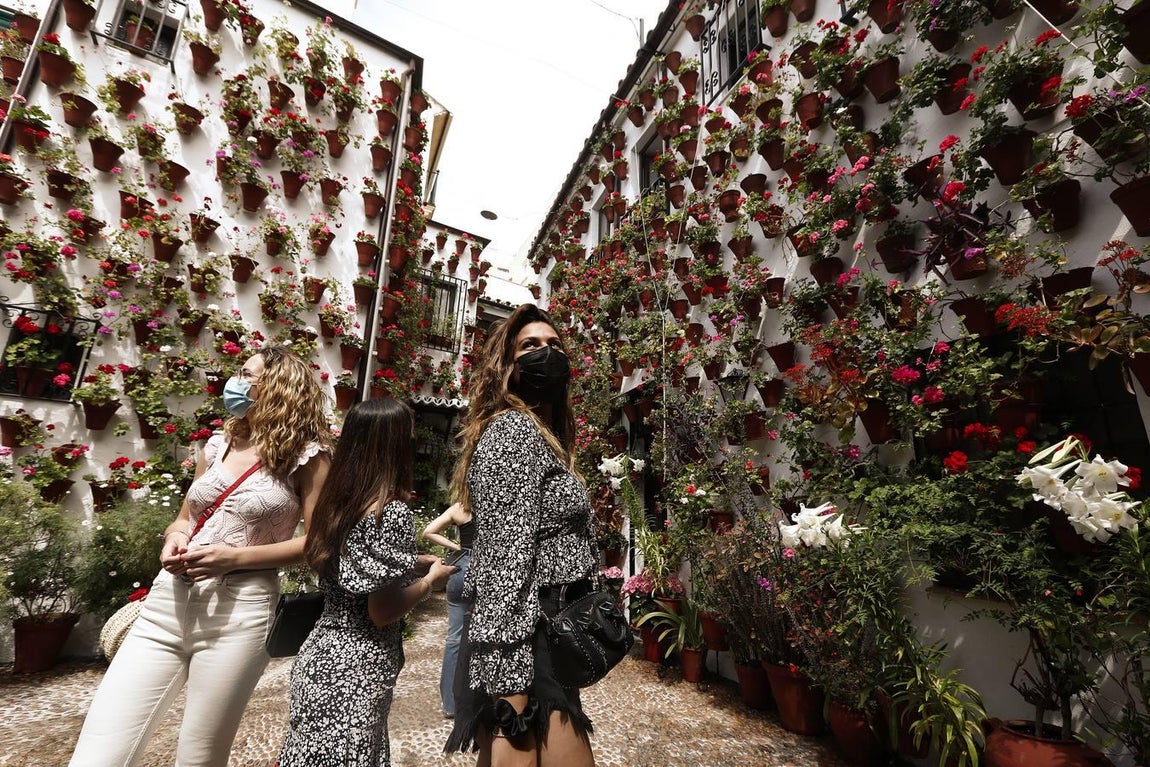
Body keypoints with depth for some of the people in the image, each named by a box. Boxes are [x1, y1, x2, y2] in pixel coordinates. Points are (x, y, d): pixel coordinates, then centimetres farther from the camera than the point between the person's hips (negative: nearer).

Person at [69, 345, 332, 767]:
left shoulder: (307, 455, -7)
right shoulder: (217, 445, 12)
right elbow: (184, 519, 23)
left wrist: (236, 557, -15)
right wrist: (174, 538, 0)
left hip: (240, 610, -5)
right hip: (168, 600, 6)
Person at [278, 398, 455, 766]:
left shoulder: (337, 500, 2)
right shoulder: (392, 511, -22)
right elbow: (382, 611, -20)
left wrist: (415, 562, 13)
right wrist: (431, 580, -6)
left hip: (321, 654, 8)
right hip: (356, 669, -7)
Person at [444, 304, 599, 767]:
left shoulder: (539, 432, 17)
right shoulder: (515, 429, -13)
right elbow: (507, 555, -22)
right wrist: (511, 680, -22)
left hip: (542, 635, 10)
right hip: (520, 643, -10)